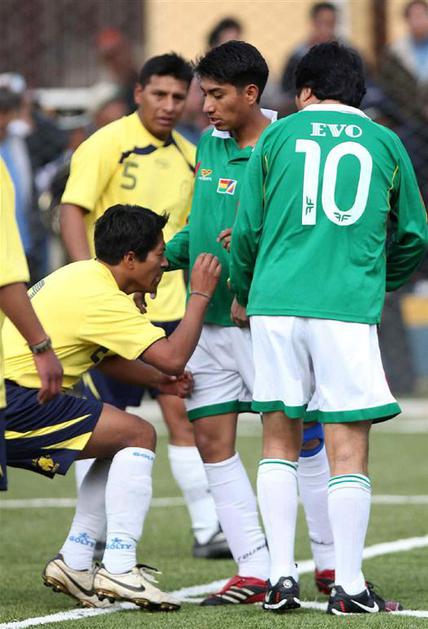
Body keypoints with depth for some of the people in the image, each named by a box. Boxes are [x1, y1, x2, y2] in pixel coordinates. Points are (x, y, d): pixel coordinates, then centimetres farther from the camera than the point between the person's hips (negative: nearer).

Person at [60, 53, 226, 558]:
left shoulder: (188, 157, 12)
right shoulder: (107, 145, -6)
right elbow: (72, 211, -12)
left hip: (169, 306, 5)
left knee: (183, 412, 1)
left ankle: (207, 529, 4)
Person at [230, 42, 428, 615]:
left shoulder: (278, 136, 10)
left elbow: (247, 231, 11)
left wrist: (244, 295, 29)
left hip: (276, 303, 1)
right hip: (349, 308, -1)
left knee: (280, 437, 11)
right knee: (348, 446, 0)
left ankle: (282, 577, 6)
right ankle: (349, 586, -3)